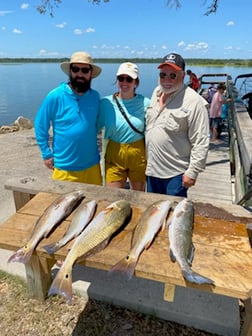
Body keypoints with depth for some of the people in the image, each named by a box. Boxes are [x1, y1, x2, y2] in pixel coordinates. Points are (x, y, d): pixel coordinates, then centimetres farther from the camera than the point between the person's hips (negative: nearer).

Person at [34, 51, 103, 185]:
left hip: (92, 165, 4)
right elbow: (40, 126, -3)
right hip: (64, 168, -3)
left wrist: (94, 147, 11)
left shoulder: (95, 96, 0)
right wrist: (47, 155, -4)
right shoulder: (55, 96, -11)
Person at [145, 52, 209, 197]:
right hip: (151, 170, 7)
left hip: (175, 174, -7)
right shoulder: (156, 92, 7)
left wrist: (192, 172, -17)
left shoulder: (194, 102, -17)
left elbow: (201, 142, -17)